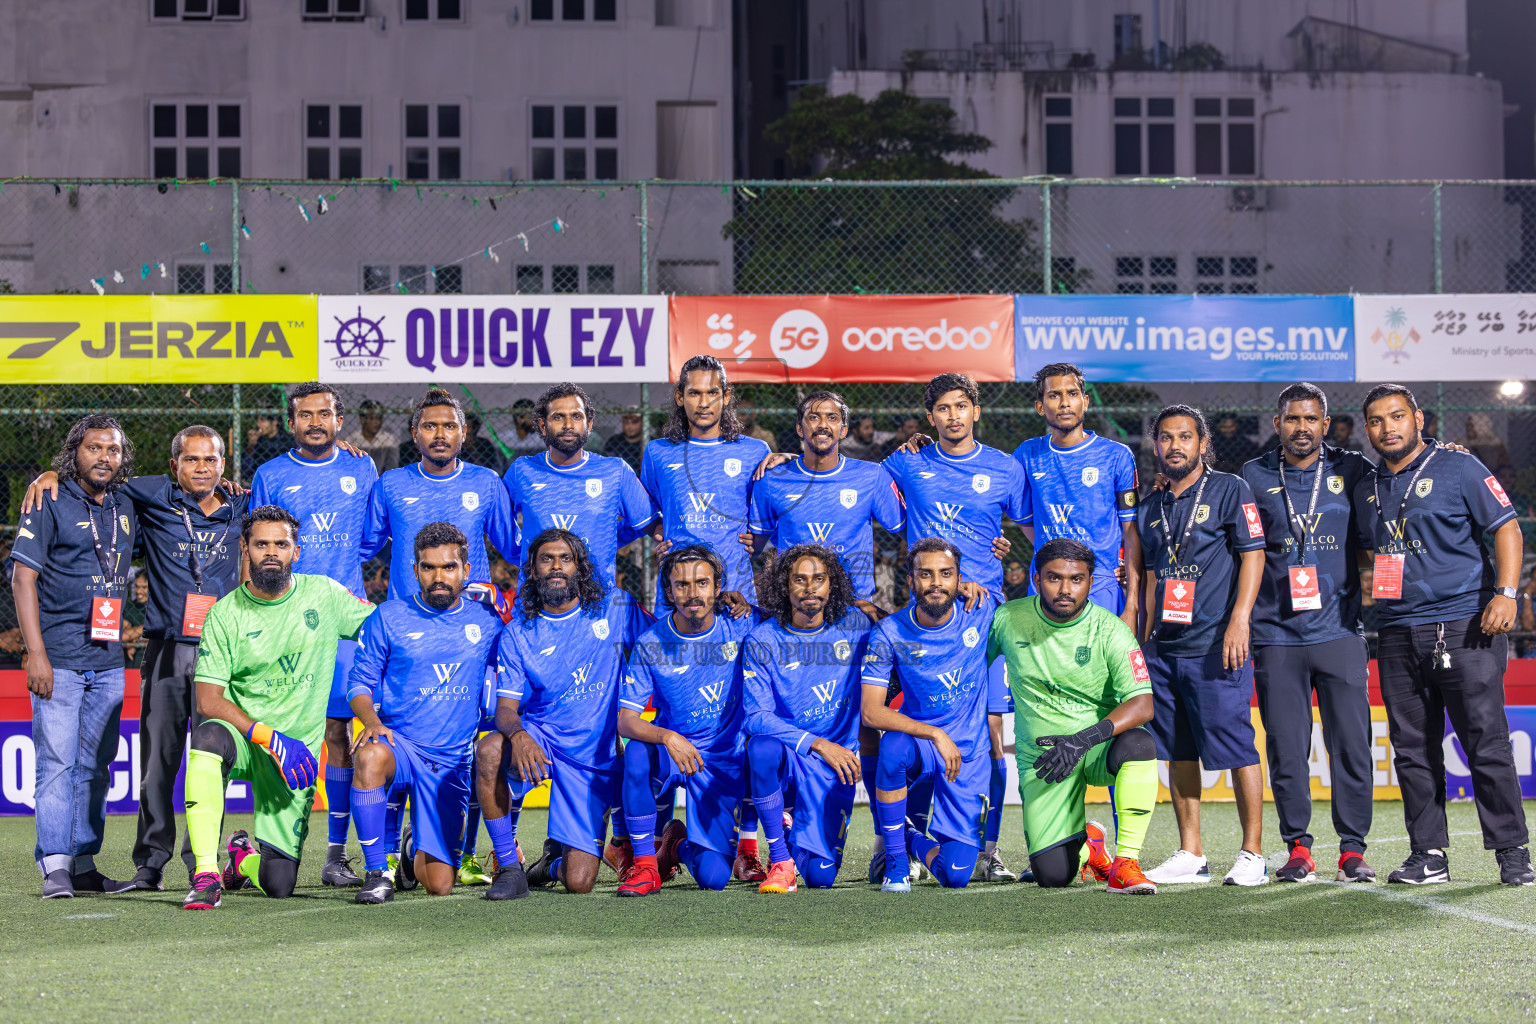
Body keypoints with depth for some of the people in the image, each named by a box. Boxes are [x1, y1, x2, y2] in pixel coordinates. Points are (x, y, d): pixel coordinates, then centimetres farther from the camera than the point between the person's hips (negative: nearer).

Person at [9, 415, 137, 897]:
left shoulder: (125, 508, 11)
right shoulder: (50, 503, -4)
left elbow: (127, 565, 27)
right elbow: (22, 577, -8)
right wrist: (36, 653, -14)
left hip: (108, 662, 6)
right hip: (59, 659, -6)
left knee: (95, 766, 9)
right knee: (57, 762, -8)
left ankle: (84, 865, 15)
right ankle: (54, 866, -6)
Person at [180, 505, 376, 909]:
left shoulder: (324, 595, -1)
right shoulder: (224, 614, -6)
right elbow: (207, 699, -12)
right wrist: (269, 738, -22)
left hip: (299, 749, 1)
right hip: (242, 737, -1)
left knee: (279, 885, -5)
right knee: (209, 737, -40)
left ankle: (246, 856, 34)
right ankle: (206, 876, -34)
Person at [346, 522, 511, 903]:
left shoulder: (487, 620, 6)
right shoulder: (388, 618, 1)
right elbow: (360, 683, 2)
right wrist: (372, 721, -18)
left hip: (453, 762, 2)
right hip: (399, 742, -2)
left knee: (439, 884, -2)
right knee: (371, 756, -41)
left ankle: (419, 851, 37)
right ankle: (377, 872, -28)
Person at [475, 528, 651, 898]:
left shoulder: (615, 607, 2)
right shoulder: (516, 634, 0)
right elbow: (505, 707, -6)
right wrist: (517, 733, -32)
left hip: (596, 756, 0)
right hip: (540, 739, 0)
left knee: (579, 884, -10)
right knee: (489, 750, -37)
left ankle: (555, 863, 31)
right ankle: (508, 867, -21)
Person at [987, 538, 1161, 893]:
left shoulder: (1110, 630, -11)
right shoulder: (1007, 619, -4)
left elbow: (1142, 703, -22)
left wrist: (1085, 738, -35)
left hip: (1098, 749, -1)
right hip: (1041, 755, 2)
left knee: (1138, 743, -38)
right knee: (1053, 875, -10)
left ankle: (1126, 862, -26)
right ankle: (1085, 844, 29)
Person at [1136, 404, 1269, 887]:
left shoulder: (1229, 490, -1)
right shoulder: (1152, 508, 17)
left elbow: (1252, 556, -6)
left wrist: (1238, 621, -15)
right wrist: (1146, 640, 18)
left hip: (1215, 644, -6)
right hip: (1165, 648, 6)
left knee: (1235, 747, -6)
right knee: (1178, 752, 8)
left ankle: (1252, 853, -1)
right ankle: (1190, 855, 14)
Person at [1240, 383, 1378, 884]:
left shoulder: (1352, 470, 7)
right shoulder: (1255, 476, 7)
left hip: (1339, 631, 0)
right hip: (1277, 635, 0)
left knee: (1351, 744, -2)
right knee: (1286, 749, 2)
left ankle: (1353, 848, 7)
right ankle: (1298, 848, 10)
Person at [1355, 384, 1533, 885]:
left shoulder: (1459, 468, 0)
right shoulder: (1367, 489, 16)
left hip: (1464, 626, -5)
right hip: (1398, 633, 5)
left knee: (1487, 744, -6)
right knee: (1412, 750, 5)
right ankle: (1428, 854, 11)